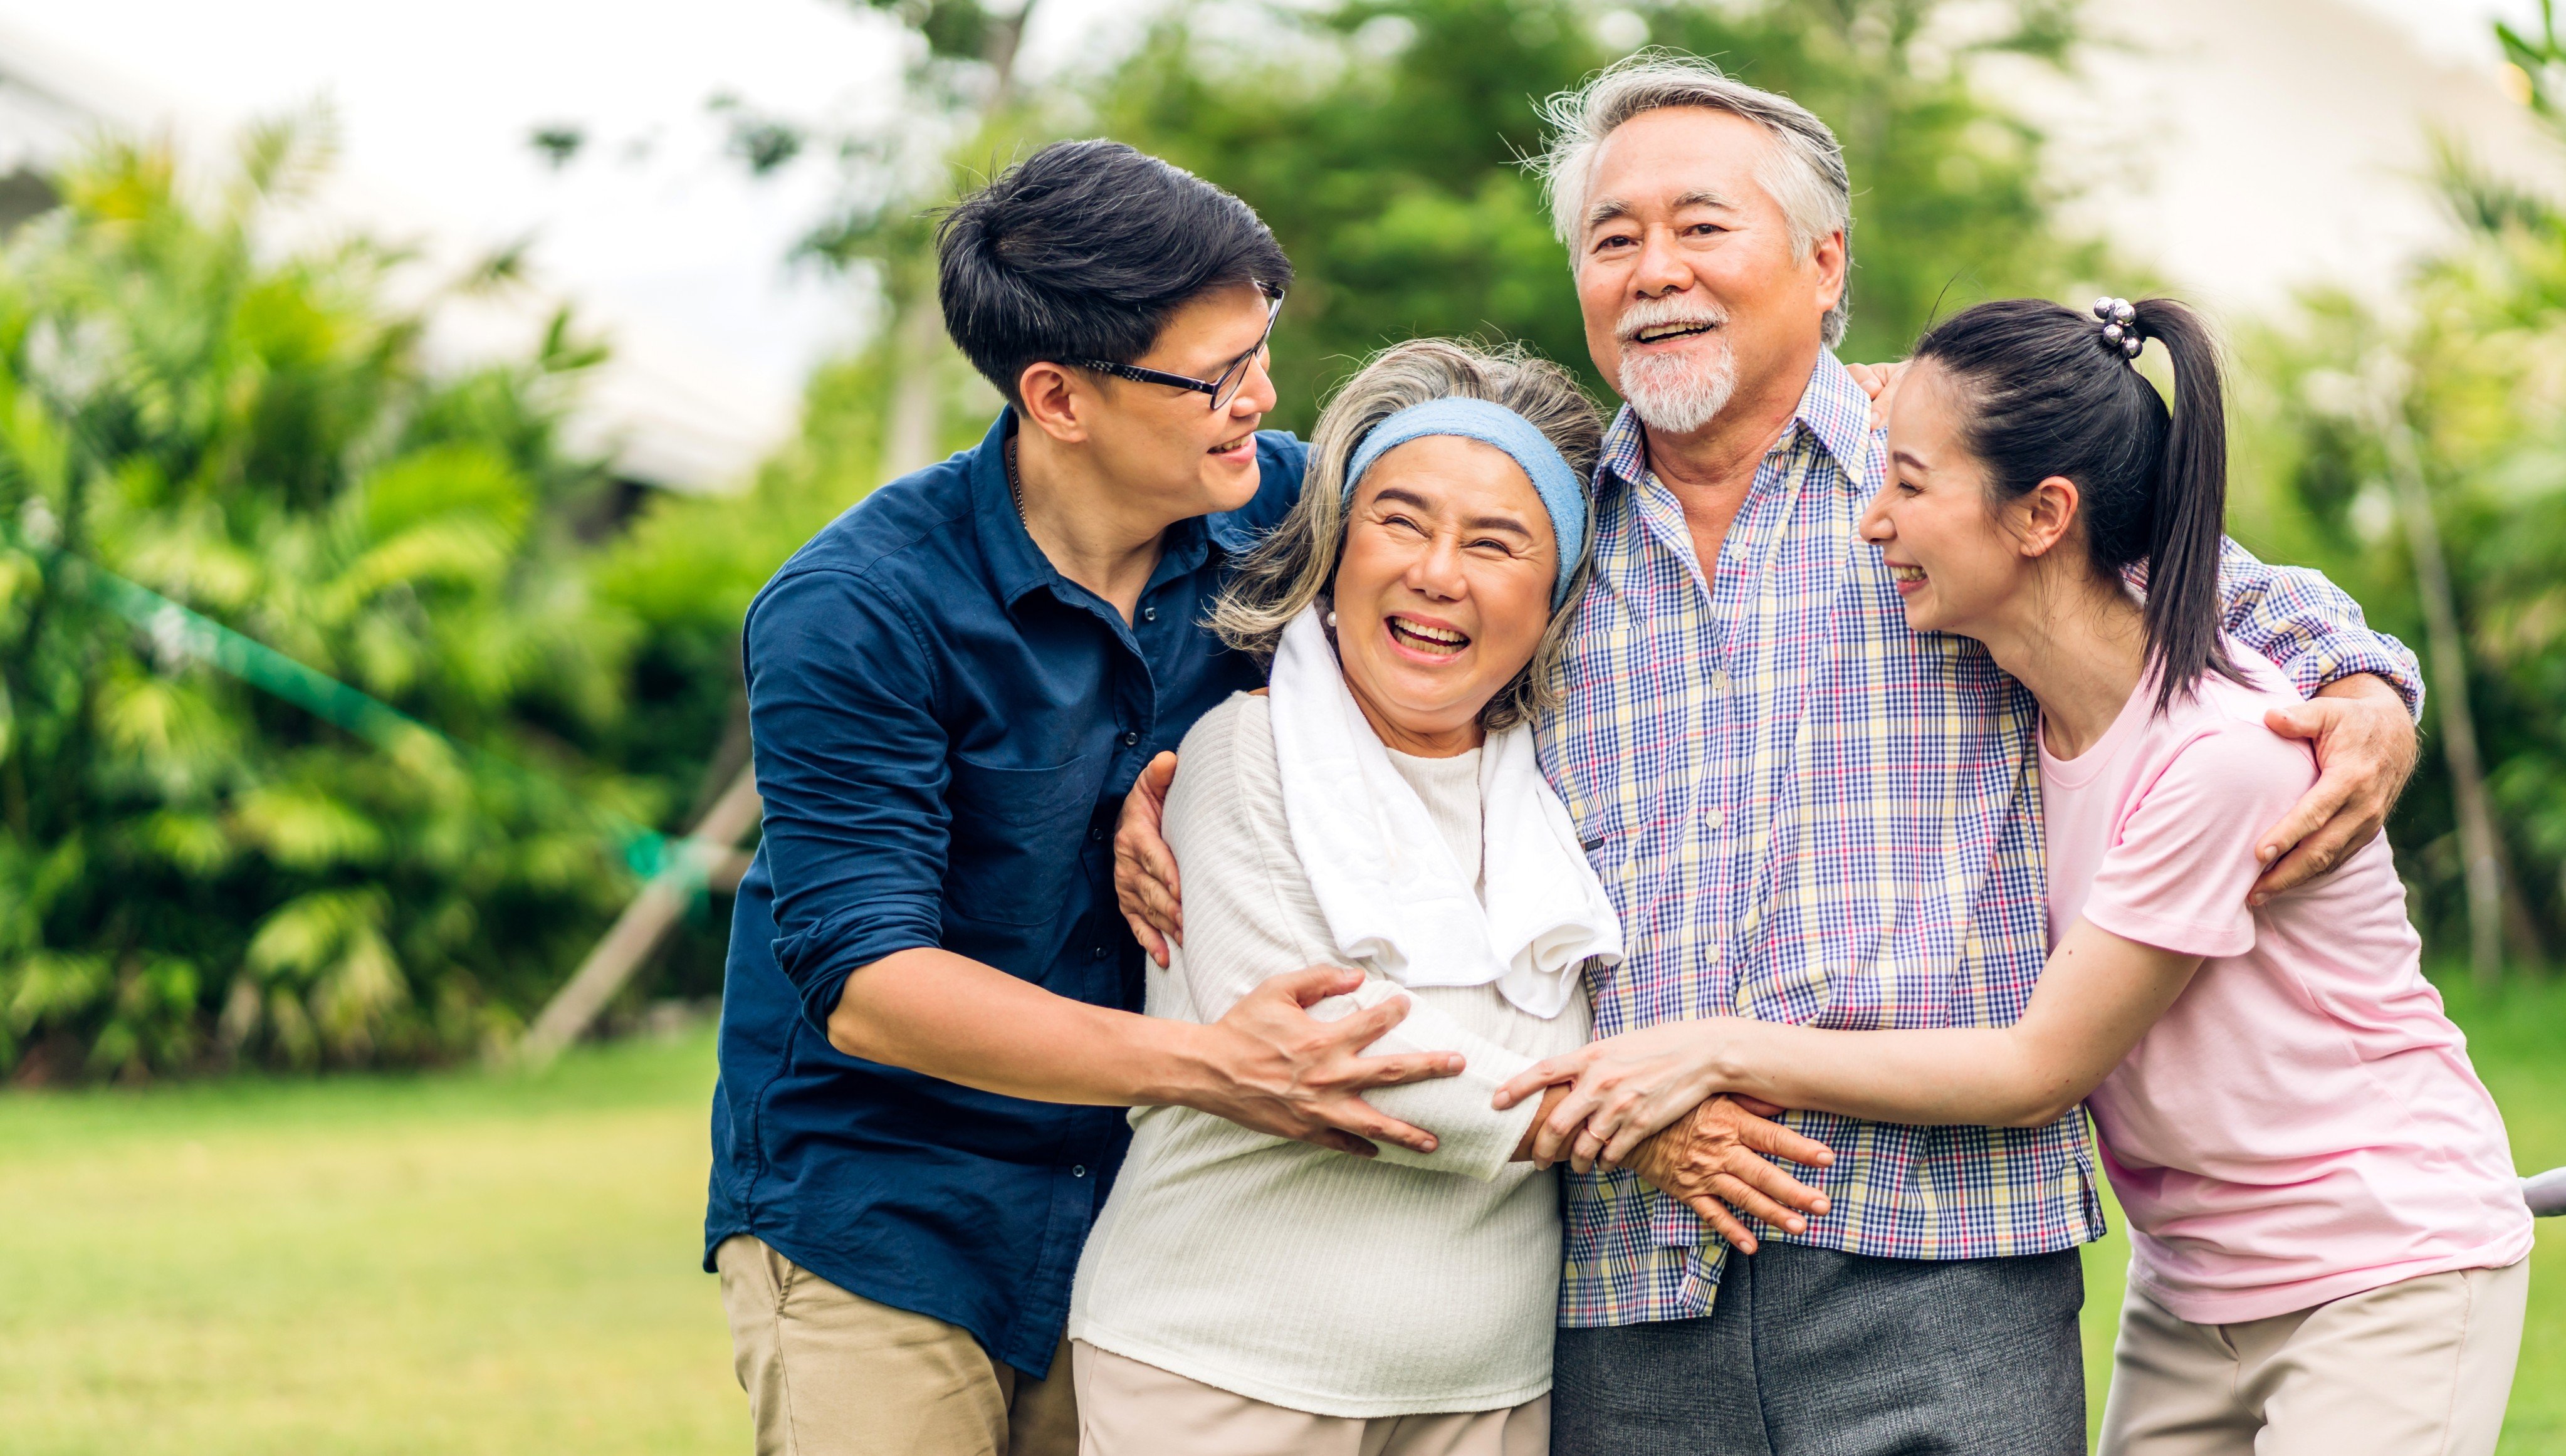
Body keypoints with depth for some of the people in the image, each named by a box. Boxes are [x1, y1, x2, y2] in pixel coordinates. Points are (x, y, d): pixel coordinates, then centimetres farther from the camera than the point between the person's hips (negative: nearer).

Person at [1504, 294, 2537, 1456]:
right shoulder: (2011, 711, -4)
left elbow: (2040, 1070, -21)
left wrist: (1722, 1053, -20)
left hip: (2387, 1272, -6)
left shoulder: (2224, 750, -26)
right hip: (2187, 1284, 7)